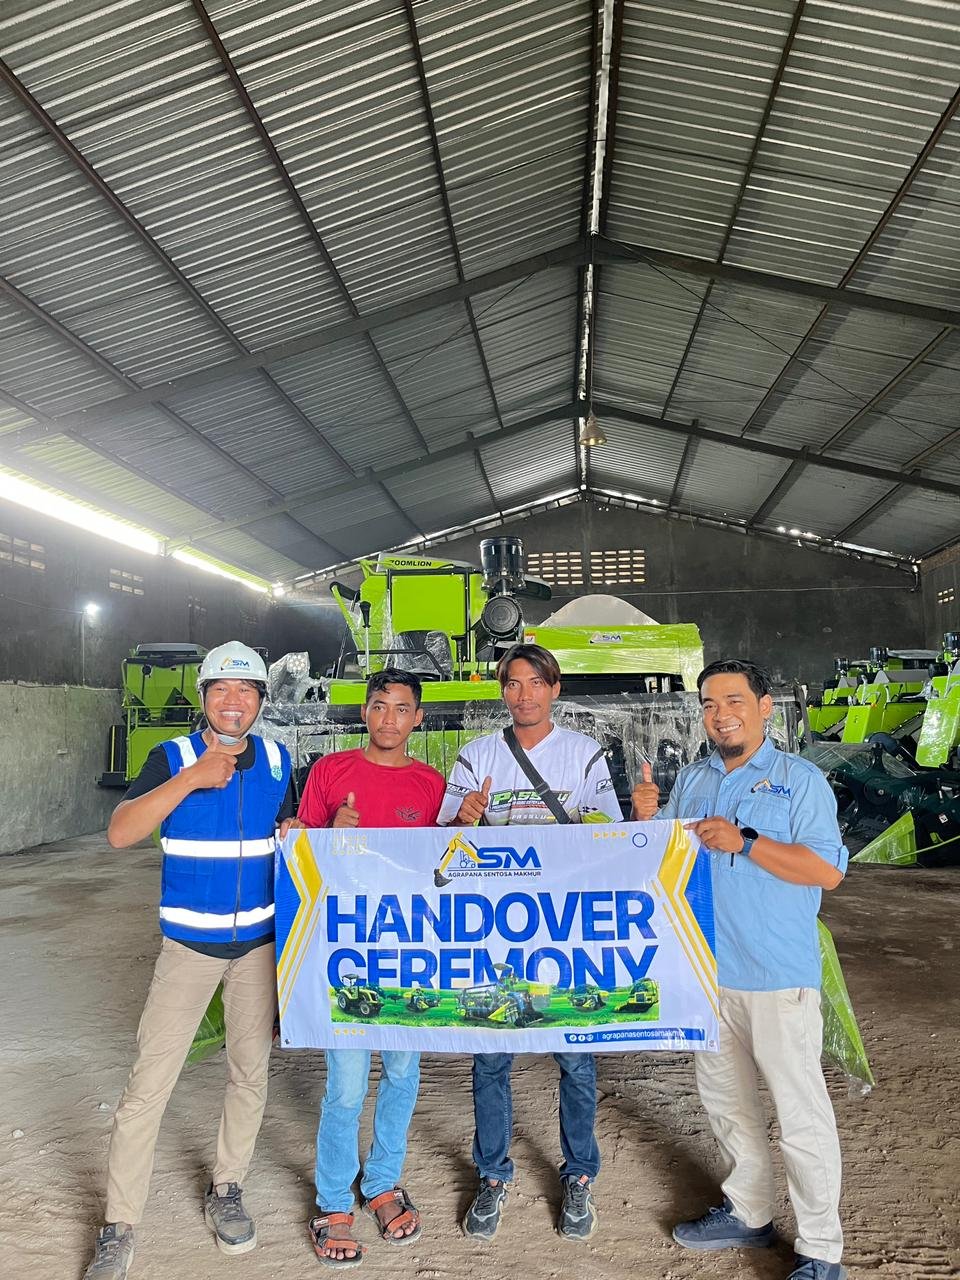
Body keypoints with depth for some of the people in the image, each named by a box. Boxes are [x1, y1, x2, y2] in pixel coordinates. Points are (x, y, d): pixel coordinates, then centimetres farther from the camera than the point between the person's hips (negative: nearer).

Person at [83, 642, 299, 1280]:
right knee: (149, 1084, -2)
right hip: (189, 943, -3)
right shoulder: (172, 758, -10)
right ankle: (119, 1228, 16)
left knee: (251, 1073, 13)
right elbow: (120, 832, -23)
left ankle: (226, 1191, 35)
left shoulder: (276, 761, -1)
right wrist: (191, 779, -32)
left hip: (259, 941, 3)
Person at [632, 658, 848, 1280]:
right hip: (707, 969, 6)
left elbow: (829, 869, -16)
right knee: (725, 1097, 19)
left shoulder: (800, 778, -9)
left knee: (801, 1111, 2)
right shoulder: (692, 780, 8)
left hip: (779, 975, -6)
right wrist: (646, 818, -9)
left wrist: (745, 842, -24)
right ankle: (749, 1213, 38)